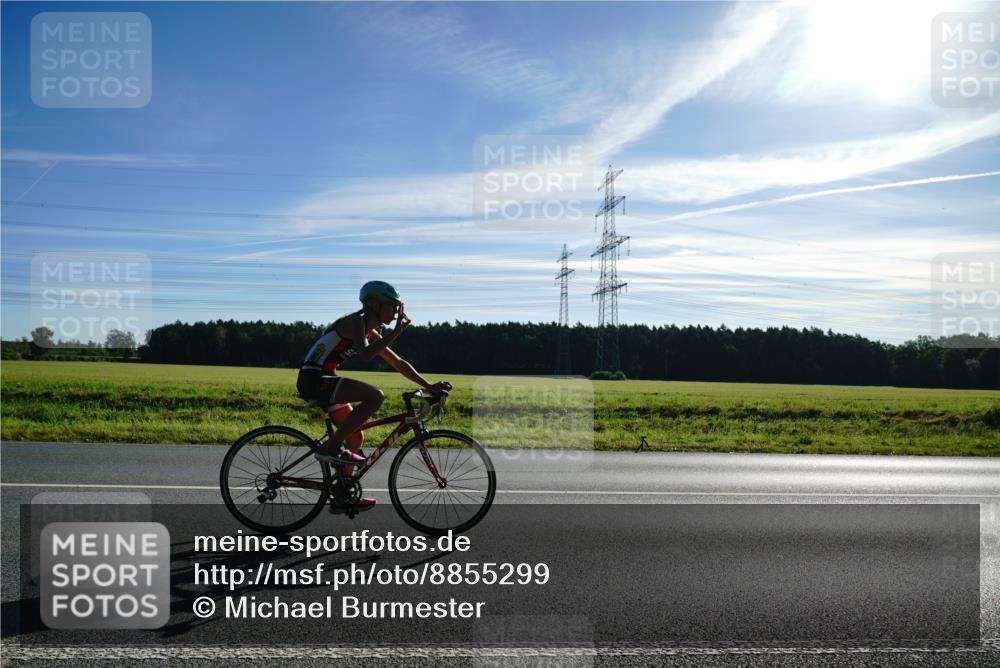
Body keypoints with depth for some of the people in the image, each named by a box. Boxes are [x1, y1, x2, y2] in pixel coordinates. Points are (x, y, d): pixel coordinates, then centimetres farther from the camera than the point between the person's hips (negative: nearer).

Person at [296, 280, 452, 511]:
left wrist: (428, 385, 13)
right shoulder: (356, 321, -12)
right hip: (313, 378, -10)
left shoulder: (371, 333, 15)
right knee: (375, 396, -24)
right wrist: (397, 331, -25)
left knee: (356, 438, 13)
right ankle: (331, 447, -14)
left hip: (321, 382, 10)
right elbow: (366, 354, -31)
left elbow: (398, 363, 18)